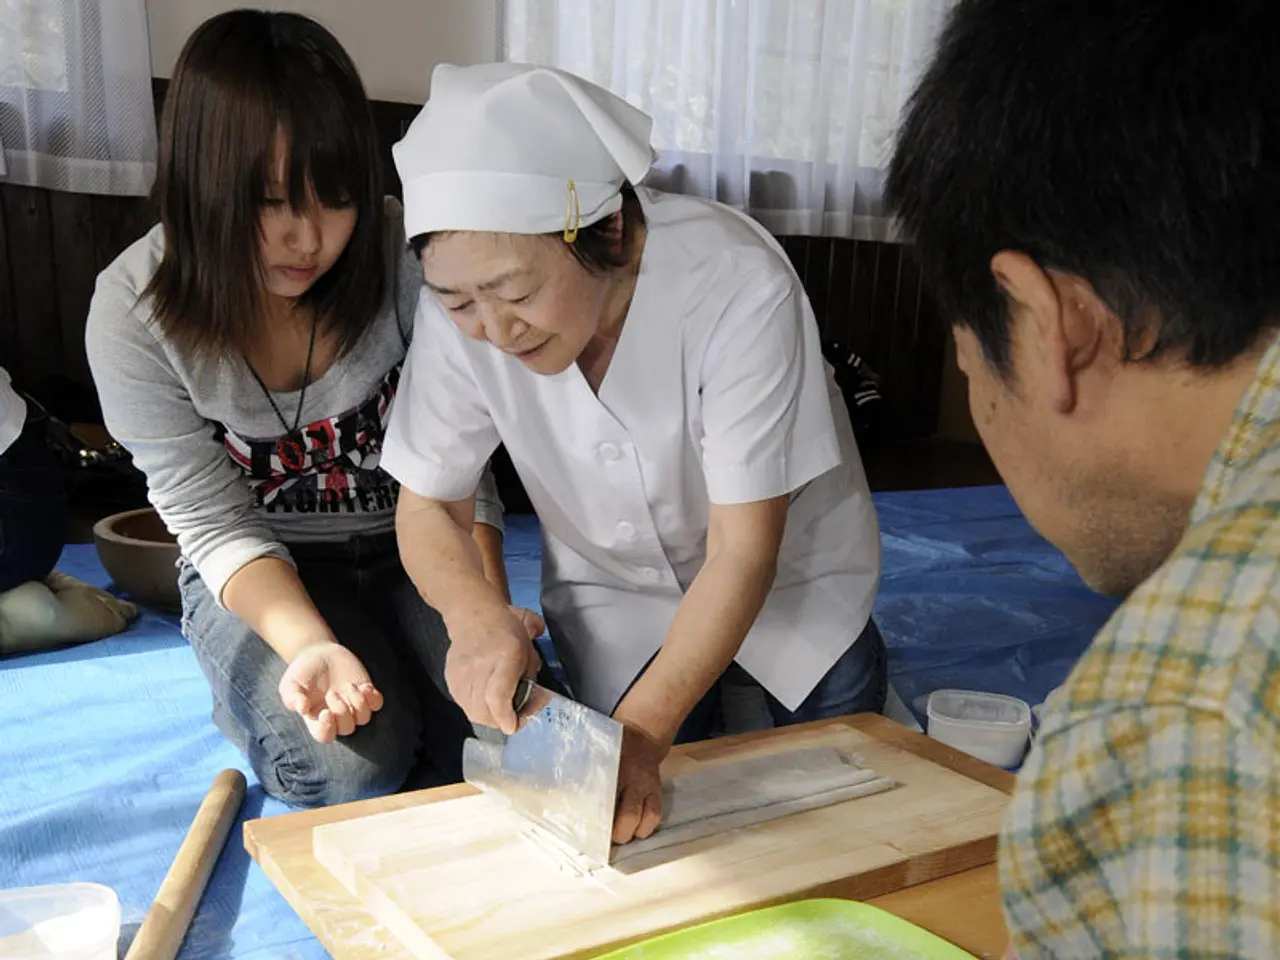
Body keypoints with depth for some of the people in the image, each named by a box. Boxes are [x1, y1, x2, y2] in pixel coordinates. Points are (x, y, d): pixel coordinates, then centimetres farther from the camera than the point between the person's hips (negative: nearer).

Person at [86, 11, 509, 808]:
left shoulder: (409, 258, -20)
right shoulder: (134, 313, -19)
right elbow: (218, 525, -15)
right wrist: (312, 645, -35)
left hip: (406, 546, 1)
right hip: (259, 569, 0)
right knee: (345, 761, -24)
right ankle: (263, 691, 11)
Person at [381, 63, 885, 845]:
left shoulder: (740, 286, -37)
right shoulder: (460, 314, -26)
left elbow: (743, 553, -31)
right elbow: (429, 506, -13)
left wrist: (644, 729, -39)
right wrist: (476, 614, -35)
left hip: (786, 569, -2)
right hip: (614, 590, 2)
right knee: (632, 820, 2)